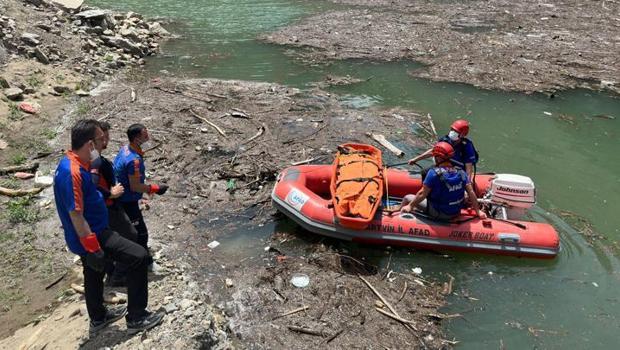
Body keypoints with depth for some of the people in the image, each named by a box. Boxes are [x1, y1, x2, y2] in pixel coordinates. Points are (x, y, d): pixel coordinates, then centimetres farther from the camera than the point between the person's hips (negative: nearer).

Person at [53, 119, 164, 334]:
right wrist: (93, 248, -24)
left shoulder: (71, 164, 5)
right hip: (92, 236, -11)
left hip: (91, 233, 11)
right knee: (138, 256, -10)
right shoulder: (73, 172, -28)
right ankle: (136, 318, 0)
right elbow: (76, 215, -27)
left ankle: (98, 318, 47)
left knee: (94, 275, 25)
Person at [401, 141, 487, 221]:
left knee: (408, 198, 8)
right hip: (455, 214, 6)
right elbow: (471, 193, -5)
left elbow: (422, 194, -17)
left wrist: (410, 205, -4)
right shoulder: (461, 172, -7)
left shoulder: (434, 173, -21)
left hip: (437, 214, -5)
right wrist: (478, 211, 4)